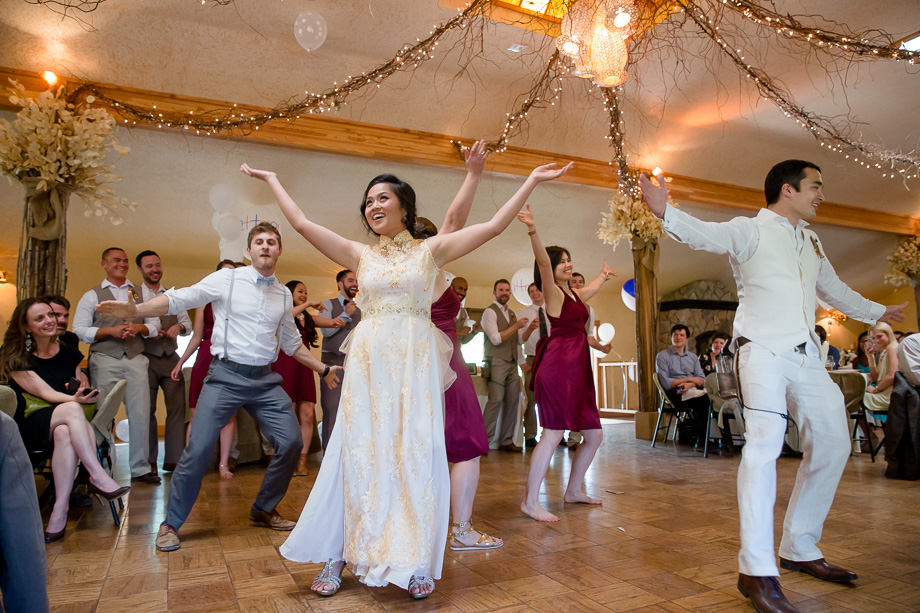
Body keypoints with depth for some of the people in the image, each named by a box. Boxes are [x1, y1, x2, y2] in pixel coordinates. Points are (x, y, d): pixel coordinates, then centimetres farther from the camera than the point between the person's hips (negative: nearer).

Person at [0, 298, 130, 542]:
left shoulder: (68, 353, 9)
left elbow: (81, 387, 18)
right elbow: (46, 393, -14)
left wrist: (82, 390, -7)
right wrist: (75, 399, -33)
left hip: (63, 424, 3)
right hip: (29, 428, -3)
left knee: (65, 433, -36)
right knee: (72, 410, -35)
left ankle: (60, 513, -39)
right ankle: (99, 478, -35)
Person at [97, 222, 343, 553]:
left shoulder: (284, 294, 11)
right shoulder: (227, 279, -1)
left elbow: (291, 342, 21)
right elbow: (179, 299, -7)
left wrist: (323, 368, 20)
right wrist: (135, 309, -22)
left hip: (265, 379, 4)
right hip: (226, 375, -4)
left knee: (291, 442, 0)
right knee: (198, 449, -7)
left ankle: (263, 509, 22)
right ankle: (171, 524, 15)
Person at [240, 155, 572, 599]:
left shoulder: (430, 250, 6)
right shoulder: (360, 254, 11)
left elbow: (494, 226, 2)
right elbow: (301, 223, 11)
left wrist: (531, 182, 3)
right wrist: (272, 180, 18)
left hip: (416, 363, -1)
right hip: (369, 363, 2)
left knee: (416, 456, 0)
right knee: (358, 456, 4)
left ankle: (416, 564, 13)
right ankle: (336, 557, 17)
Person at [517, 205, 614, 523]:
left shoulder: (575, 294, 20)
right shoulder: (553, 293, -3)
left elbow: (592, 287, 44)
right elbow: (542, 262, -22)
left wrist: (604, 274, 62)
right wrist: (533, 231, -37)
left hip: (578, 371, 9)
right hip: (559, 368, -9)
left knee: (594, 435, 11)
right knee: (553, 434, -12)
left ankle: (573, 490, 26)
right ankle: (531, 502, -6)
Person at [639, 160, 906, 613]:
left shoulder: (810, 243, 23)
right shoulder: (751, 230, 0)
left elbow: (835, 290, 38)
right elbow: (707, 234, -20)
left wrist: (877, 312, 51)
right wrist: (665, 212, -39)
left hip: (806, 356, 8)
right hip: (763, 351, -8)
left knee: (832, 445, 10)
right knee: (765, 444, -19)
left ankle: (799, 549, 24)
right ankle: (757, 571, -16)